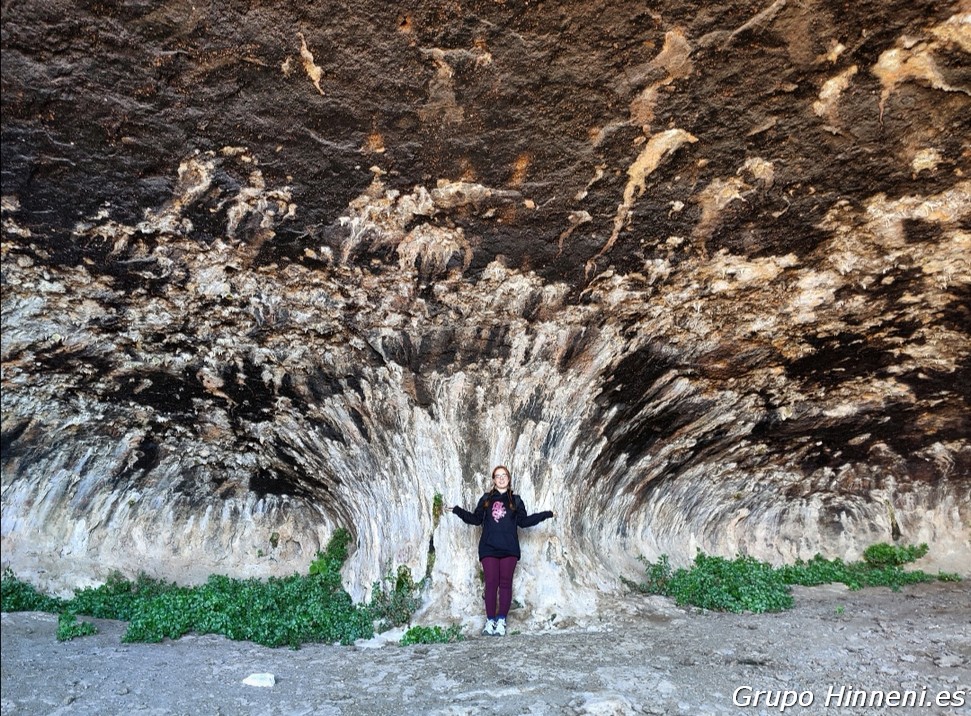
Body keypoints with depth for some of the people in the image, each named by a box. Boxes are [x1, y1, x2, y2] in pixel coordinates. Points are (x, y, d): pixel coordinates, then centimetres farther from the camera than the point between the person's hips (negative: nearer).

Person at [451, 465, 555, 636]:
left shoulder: (516, 500, 11)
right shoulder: (486, 499, 11)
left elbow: (523, 521, 8)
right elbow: (476, 519, 10)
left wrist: (545, 515, 4)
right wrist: (459, 511, 1)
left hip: (509, 548, 0)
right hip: (489, 547, 0)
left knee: (505, 583, 1)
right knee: (491, 583, -3)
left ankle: (501, 620, 7)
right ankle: (490, 620, 4)